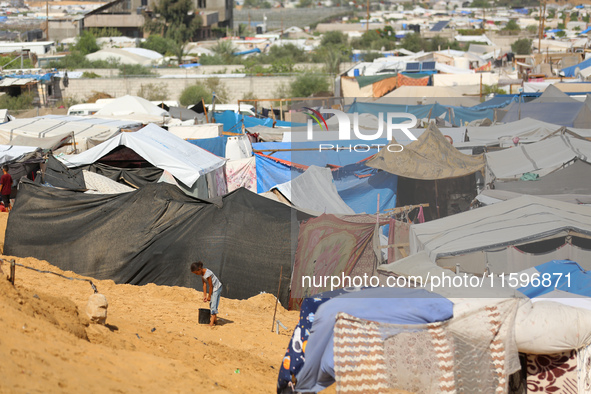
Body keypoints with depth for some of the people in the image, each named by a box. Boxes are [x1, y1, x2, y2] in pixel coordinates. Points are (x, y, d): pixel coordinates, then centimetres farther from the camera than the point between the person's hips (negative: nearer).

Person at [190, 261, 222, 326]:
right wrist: (205, 296, 2)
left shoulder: (207, 274, -29)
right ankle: (215, 319, 30)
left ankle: (211, 323, -14)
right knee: (211, 304, 17)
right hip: (213, 288, 9)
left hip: (217, 287, -9)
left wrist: (209, 296, -11)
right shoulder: (202, 273, -3)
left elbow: (211, 286, -22)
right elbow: (204, 284, 3)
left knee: (213, 305, -12)